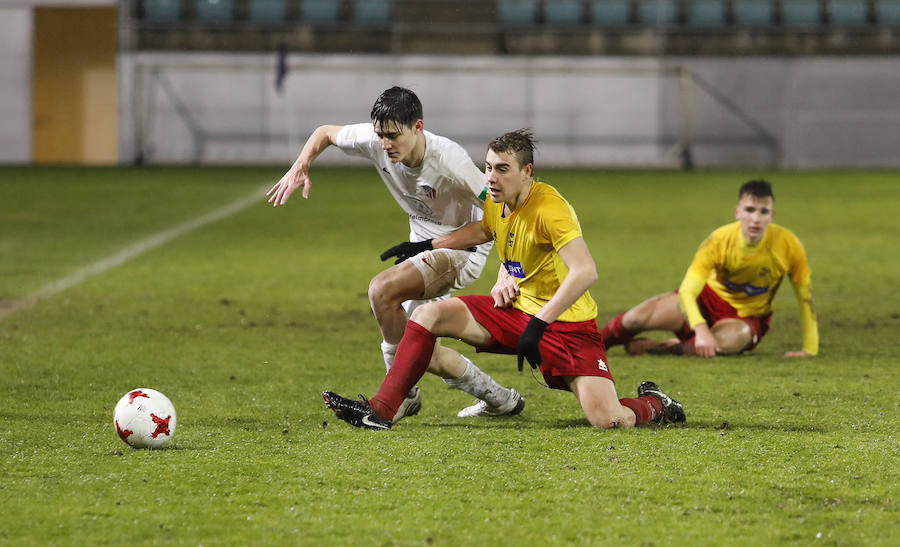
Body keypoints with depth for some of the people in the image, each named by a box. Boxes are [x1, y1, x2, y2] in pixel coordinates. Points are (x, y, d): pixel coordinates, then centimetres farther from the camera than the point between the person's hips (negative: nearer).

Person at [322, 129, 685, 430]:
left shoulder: (549, 208, -24)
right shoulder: (496, 203, 1)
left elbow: (585, 272, -35)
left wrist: (538, 325, -35)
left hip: (567, 324, -7)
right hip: (518, 309, 7)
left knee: (607, 420, -21)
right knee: (429, 313, -7)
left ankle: (654, 406, 14)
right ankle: (381, 411, -7)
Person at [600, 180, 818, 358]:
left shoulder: (788, 245, -24)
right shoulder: (719, 241, -25)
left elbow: (805, 295, -10)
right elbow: (687, 291, -29)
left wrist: (809, 350, -9)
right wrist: (701, 329, -48)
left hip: (747, 317, -1)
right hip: (709, 296, 1)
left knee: (733, 338, -39)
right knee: (636, 319, -18)